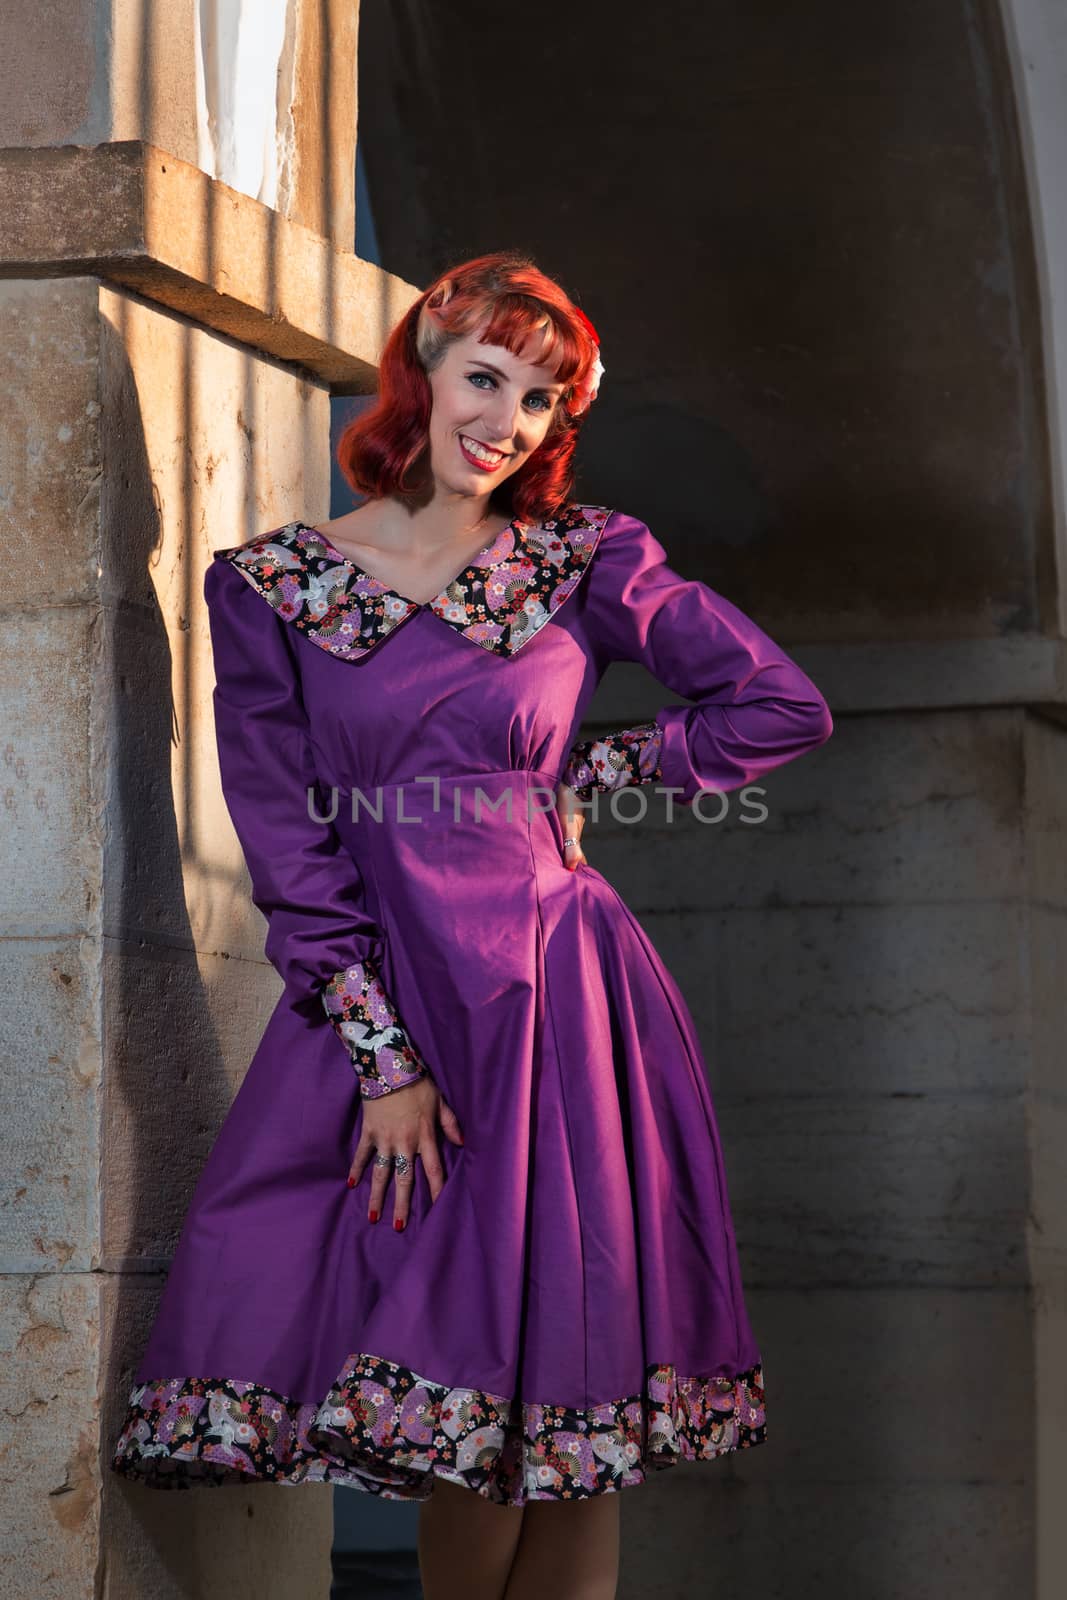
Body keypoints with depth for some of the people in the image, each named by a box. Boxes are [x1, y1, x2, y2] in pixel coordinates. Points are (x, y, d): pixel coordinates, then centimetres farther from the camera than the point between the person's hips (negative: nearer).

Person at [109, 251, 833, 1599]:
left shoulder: (582, 562, 5)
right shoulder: (268, 587, 3)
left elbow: (785, 707, 9)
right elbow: (288, 846, -1)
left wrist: (583, 781, 4)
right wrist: (384, 1058, -9)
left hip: (561, 996, 0)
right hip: (375, 1003, 0)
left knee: (554, 1382, -1)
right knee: (449, 1389, -2)